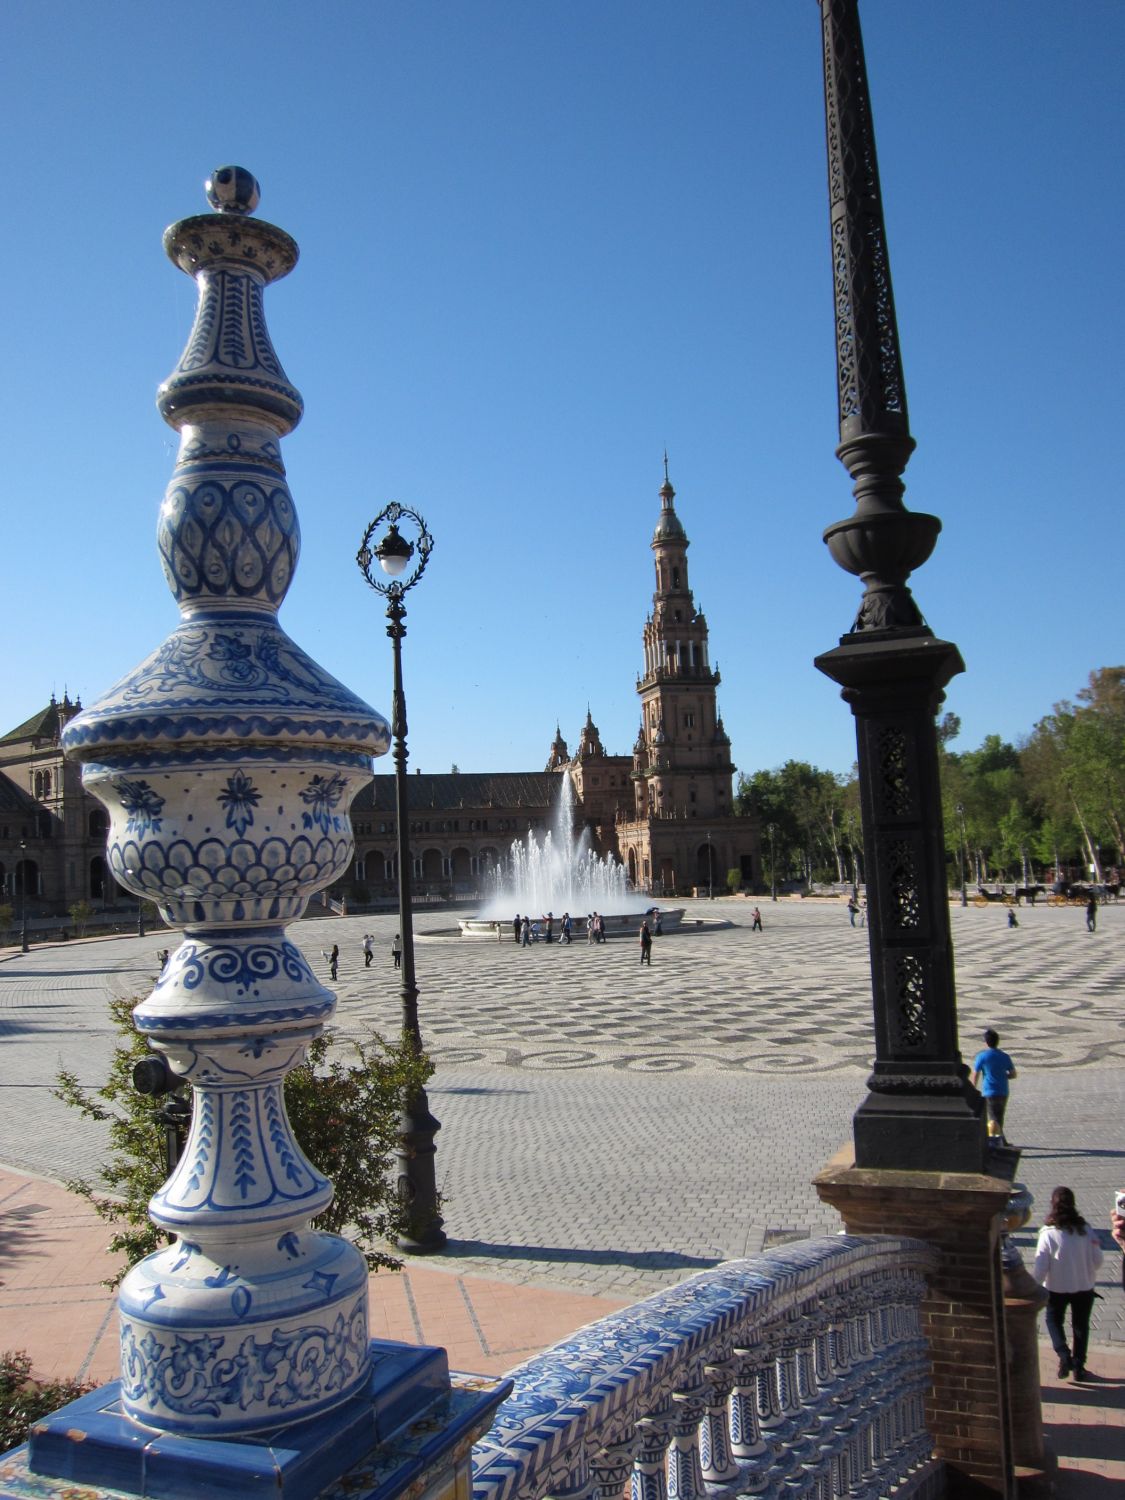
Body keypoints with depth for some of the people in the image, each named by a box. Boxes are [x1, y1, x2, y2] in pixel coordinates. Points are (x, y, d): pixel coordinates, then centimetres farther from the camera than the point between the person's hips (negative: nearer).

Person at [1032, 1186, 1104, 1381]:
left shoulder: (1048, 1234, -20)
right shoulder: (1085, 1230, -15)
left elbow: (1040, 1267, -17)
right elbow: (1097, 1260, -8)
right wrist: (1088, 1276, 12)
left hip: (1057, 1288, -2)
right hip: (1084, 1287, 2)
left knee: (1054, 1320, 21)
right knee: (1081, 1325, 21)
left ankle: (1064, 1355, 3)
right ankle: (1078, 1366, 26)